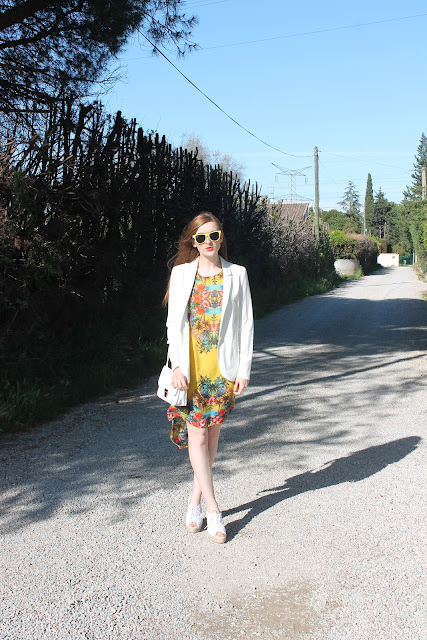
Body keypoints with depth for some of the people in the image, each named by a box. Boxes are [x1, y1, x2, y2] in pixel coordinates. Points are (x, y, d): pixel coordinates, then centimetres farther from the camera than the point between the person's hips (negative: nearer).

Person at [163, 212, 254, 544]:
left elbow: (246, 324, 4)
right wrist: (177, 365, -7)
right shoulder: (182, 273, 5)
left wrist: (244, 368, -1)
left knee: (212, 432, 6)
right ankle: (213, 509, 7)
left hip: (224, 366, 1)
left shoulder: (236, 275, 4)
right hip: (191, 365, 0)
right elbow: (174, 322, 3)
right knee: (196, 433, -3)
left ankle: (195, 501, 21)